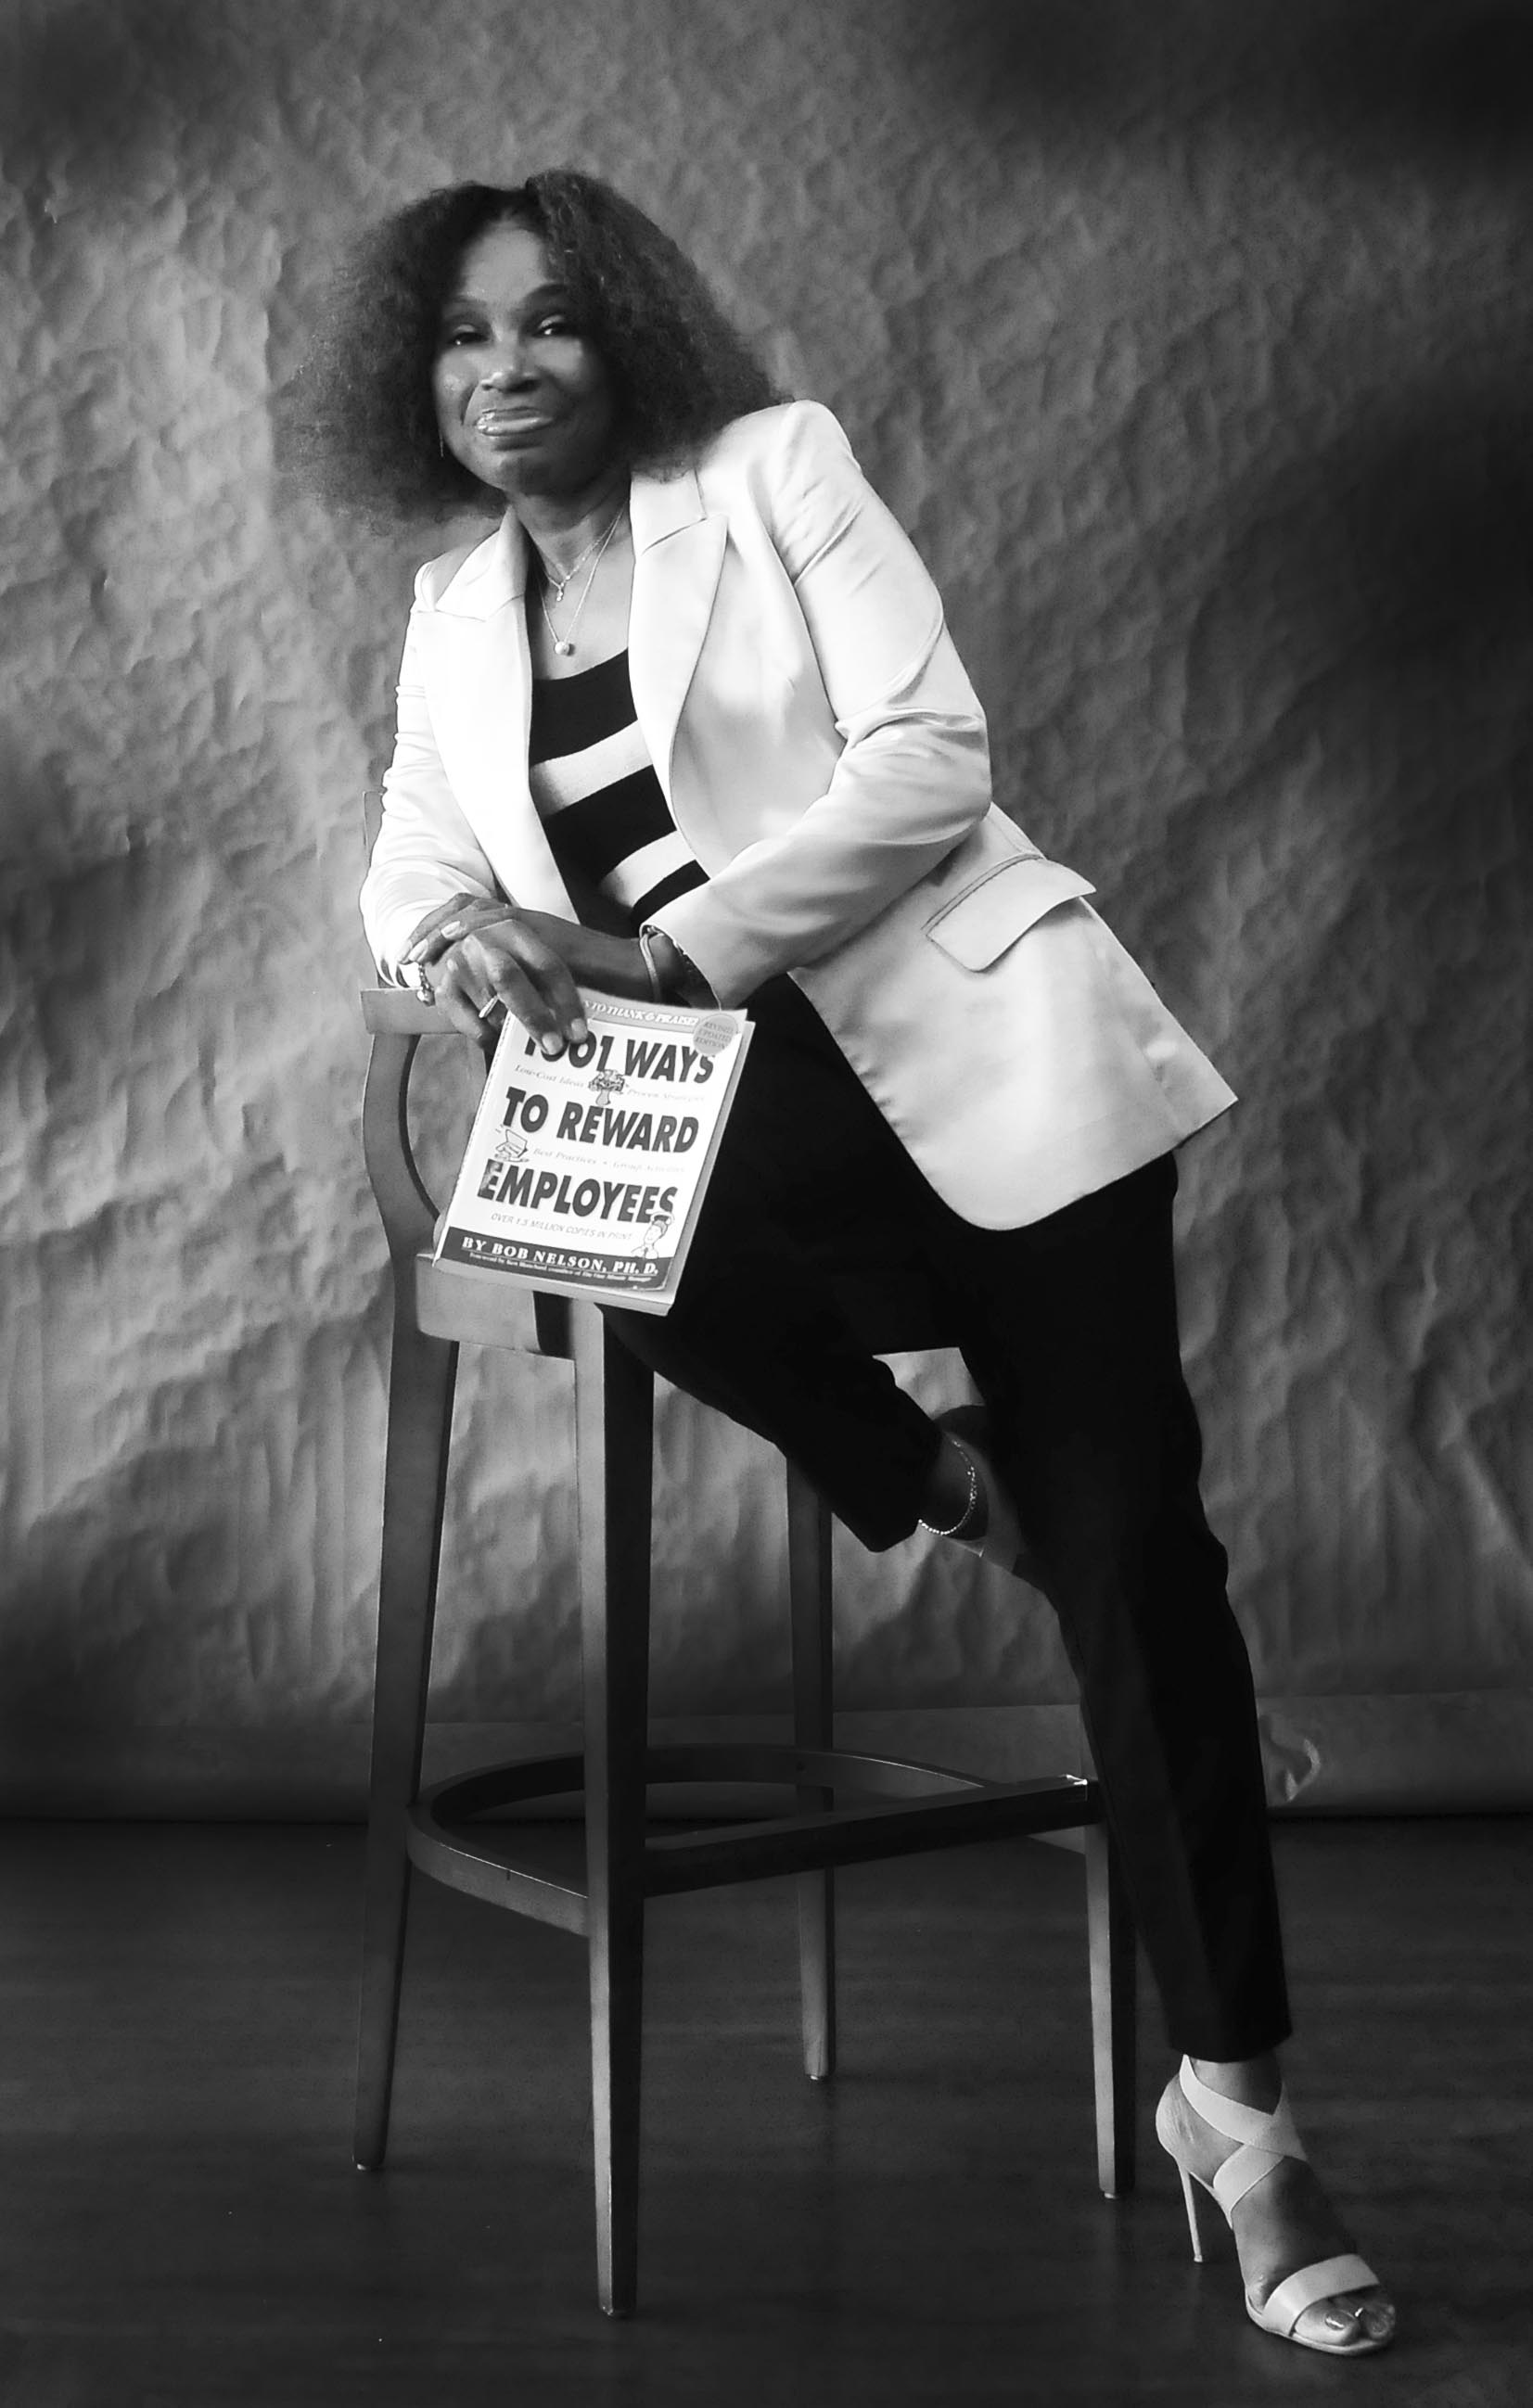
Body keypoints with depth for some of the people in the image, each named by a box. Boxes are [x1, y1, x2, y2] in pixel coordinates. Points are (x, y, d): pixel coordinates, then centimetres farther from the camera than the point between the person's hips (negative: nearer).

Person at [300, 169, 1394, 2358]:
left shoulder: (773, 467, 4)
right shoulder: (454, 613, 18)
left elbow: (928, 760, -6)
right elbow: (405, 868, 15)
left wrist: (678, 947, -15)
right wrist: (458, 932, -11)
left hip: (978, 1051, -3)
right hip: (727, 1106, 4)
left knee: (1130, 1553, -12)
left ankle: (1234, 2099, -4)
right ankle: (926, 1483, -3)